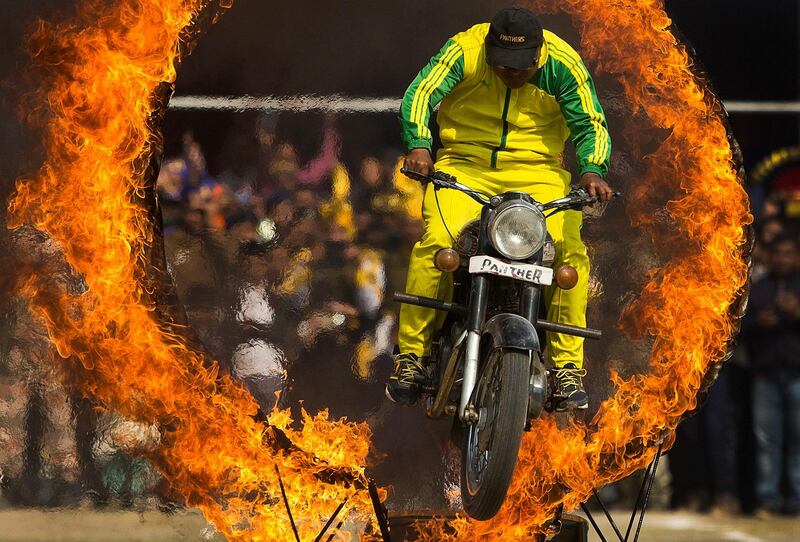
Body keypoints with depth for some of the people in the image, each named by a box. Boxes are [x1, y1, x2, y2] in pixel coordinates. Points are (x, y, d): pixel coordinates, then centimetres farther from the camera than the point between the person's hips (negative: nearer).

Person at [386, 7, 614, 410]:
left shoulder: (562, 64, -9)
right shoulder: (465, 50, -12)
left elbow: (590, 123, -7)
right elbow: (420, 94, -21)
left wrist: (592, 171, -28)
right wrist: (419, 145, -41)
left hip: (537, 173, 1)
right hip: (463, 169, -1)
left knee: (570, 250, -24)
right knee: (437, 244, -27)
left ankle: (567, 365, -15)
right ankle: (411, 354, -16)